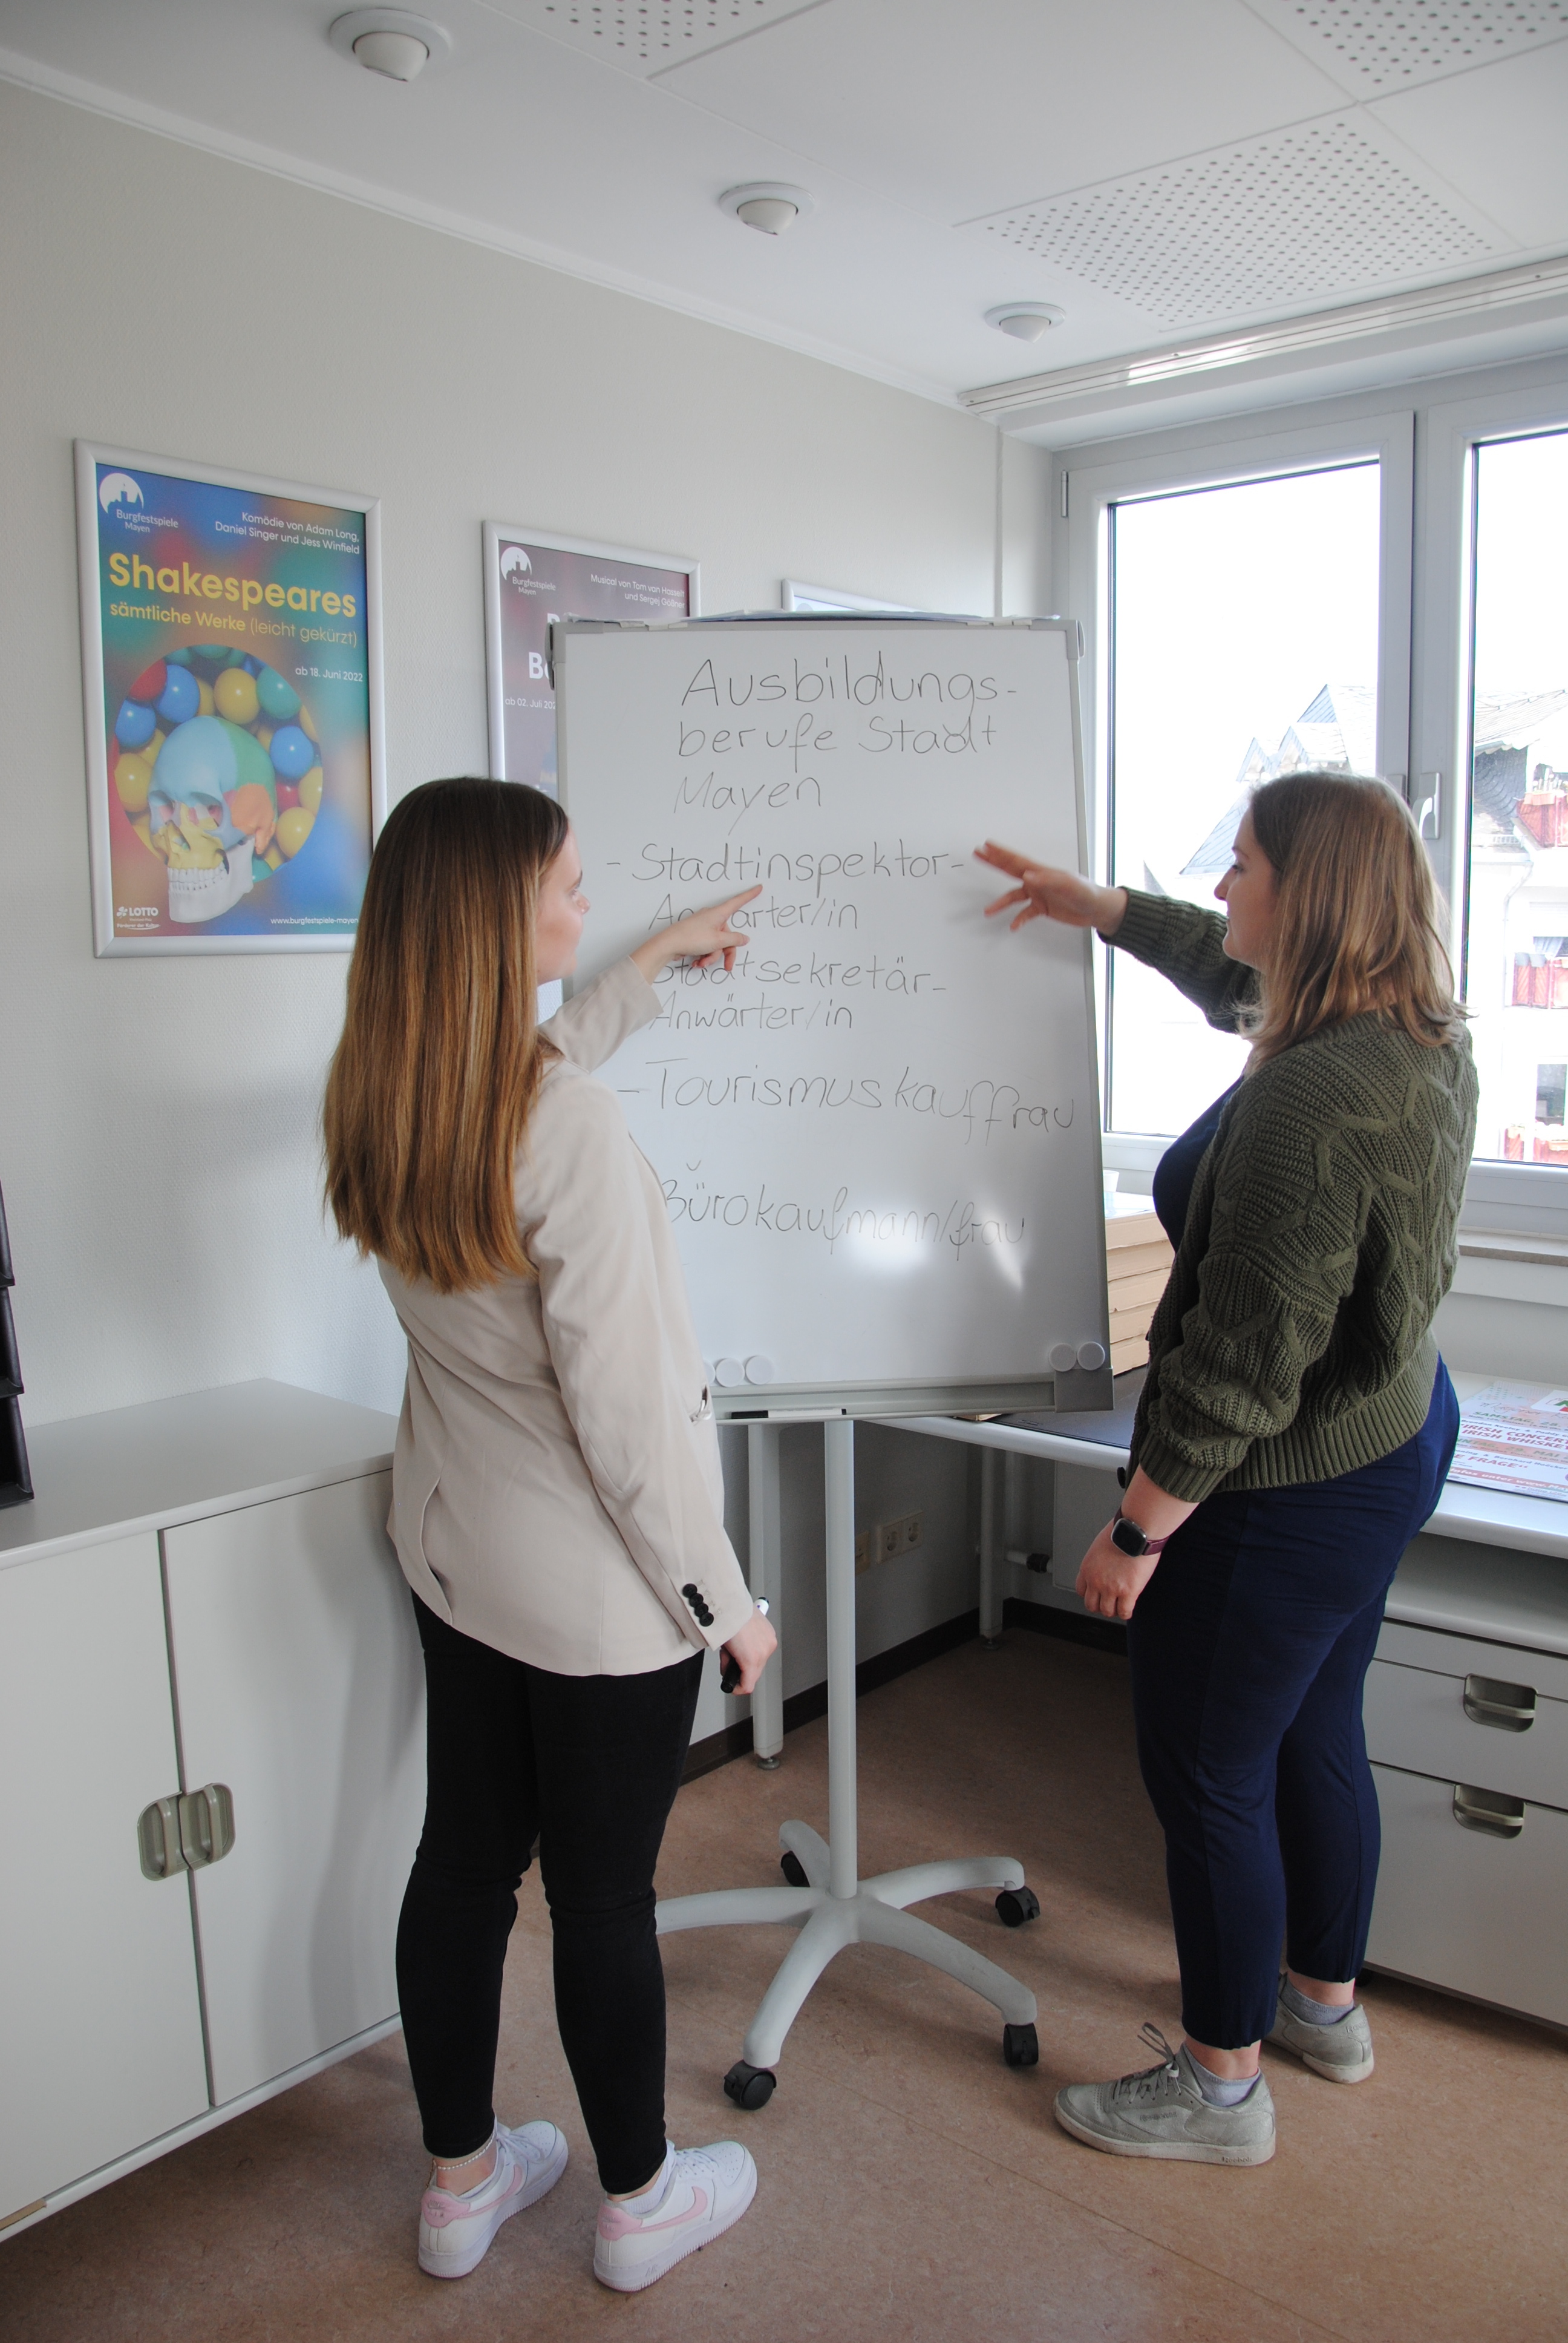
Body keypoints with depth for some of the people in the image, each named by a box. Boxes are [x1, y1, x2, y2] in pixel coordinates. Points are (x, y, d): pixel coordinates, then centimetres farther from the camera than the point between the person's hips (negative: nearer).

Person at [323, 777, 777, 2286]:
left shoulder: (379, 1099, -4)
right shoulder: (570, 1134, -28)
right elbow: (628, 1412, -24)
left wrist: (652, 965, 30)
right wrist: (722, 1600, -11)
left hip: (455, 1555, 7)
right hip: (600, 1589, -7)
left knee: (464, 1860, 21)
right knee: (603, 1895, 12)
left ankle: (462, 2184, 42)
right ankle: (641, 2203, 37)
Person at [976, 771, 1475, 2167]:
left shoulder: (1311, 1102, -31)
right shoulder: (1424, 1037, -1)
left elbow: (1246, 1361, -29)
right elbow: (1238, 973, 20)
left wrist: (1138, 1527, -19)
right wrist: (1102, 908, 25)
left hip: (1285, 1490, -10)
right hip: (1395, 1436, 10)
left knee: (1207, 1776, 8)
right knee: (1317, 1735, 25)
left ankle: (1221, 2084, 27)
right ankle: (1325, 2002, 46)